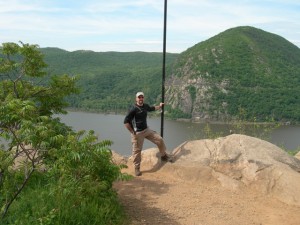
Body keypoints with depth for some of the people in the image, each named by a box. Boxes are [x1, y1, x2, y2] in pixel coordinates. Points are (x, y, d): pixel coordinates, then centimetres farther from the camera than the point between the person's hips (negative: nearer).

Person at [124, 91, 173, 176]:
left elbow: (152, 108, 31)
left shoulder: (145, 106, 4)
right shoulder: (133, 109, -19)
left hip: (147, 130, 7)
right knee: (137, 150, -1)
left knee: (160, 140, 7)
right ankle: (137, 168, 16)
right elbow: (126, 121, -20)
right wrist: (132, 132, -19)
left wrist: (160, 106, 27)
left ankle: (164, 156, 28)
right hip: (137, 133, -7)